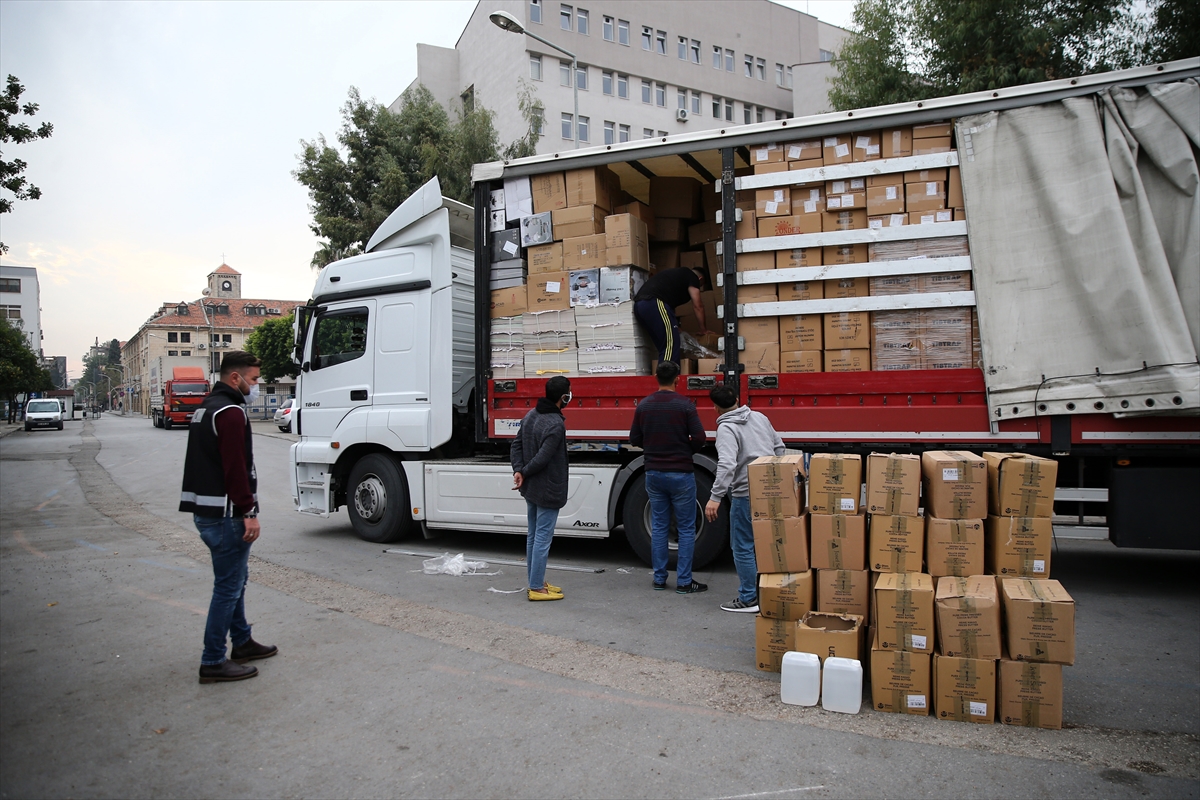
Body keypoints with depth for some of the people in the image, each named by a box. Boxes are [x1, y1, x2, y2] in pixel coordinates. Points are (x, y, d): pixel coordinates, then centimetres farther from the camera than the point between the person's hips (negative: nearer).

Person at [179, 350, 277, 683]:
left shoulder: (206, 408, 17)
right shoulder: (230, 412, -16)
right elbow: (236, 468, -23)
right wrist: (249, 512, -20)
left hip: (206, 509, 11)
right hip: (226, 514, -11)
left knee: (235, 580, 20)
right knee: (228, 587, -3)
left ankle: (242, 642, 32)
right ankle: (213, 662, 4)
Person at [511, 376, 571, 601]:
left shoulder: (531, 415, 6)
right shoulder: (556, 425, -23)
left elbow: (516, 445, 6)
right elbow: (542, 458, -24)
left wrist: (518, 470, -5)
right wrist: (524, 473, -9)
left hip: (530, 490, 9)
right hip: (548, 491, -9)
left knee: (533, 536, 16)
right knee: (542, 538, -1)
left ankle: (536, 581, 27)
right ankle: (536, 588, 7)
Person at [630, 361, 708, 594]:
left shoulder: (643, 406, 0)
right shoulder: (685, 405, -12)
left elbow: (635, 439, 5)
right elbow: (699, 438, -14)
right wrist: (686, 451, 6)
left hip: (654, 473, 4)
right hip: (680, 474, -4)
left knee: (658, 527, 13)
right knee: (686, 529, 5)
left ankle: (659, 579, 18)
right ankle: (683, 582, 7)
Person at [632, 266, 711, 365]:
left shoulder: (677, 273, 36)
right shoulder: (692, 276, 12)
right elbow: (697, 306, 8)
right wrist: (704, 329, 16)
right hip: (654, 303, -9)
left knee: (664, 346, 11)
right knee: (671, 345, -12)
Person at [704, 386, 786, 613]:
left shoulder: (726, 428, -14)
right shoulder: (759, 417, 9)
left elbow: (727, 464, -27)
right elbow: (779, 446, 16)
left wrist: (715, 497, -27)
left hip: (746, 494, -8)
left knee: (742, 547, 4)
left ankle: (748, 599, 10)